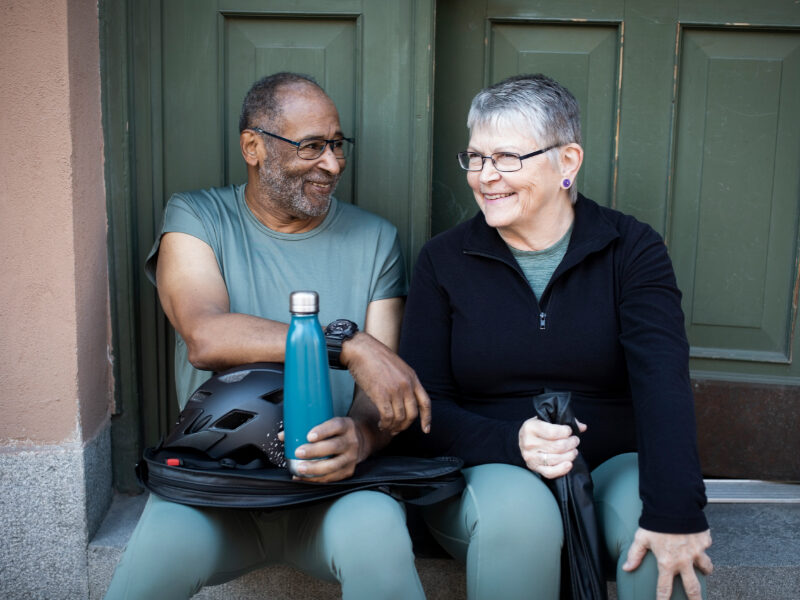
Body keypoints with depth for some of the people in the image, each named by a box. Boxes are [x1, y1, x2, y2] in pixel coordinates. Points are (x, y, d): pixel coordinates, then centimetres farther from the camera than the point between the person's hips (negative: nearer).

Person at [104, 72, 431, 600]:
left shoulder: (375, 240, 8)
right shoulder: (195, 218, 4)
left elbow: (384, 388, 1)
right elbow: (204, 337, -16)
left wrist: (361, 435, -24)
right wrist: (348, 345, -25)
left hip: (332, 481, 1)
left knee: (375, 531, -31)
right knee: (168, 542, -31)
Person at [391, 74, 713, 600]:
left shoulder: (632, 250, -1)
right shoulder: (445, 260, 1)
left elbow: (662, 378, -17)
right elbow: (419, 409, -3)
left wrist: (676, 511, -31)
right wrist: (511, 445, -22)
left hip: (611, 468, 0)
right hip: (486, 473, 1)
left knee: (659, 522, -31)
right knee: (515, 507, -32)